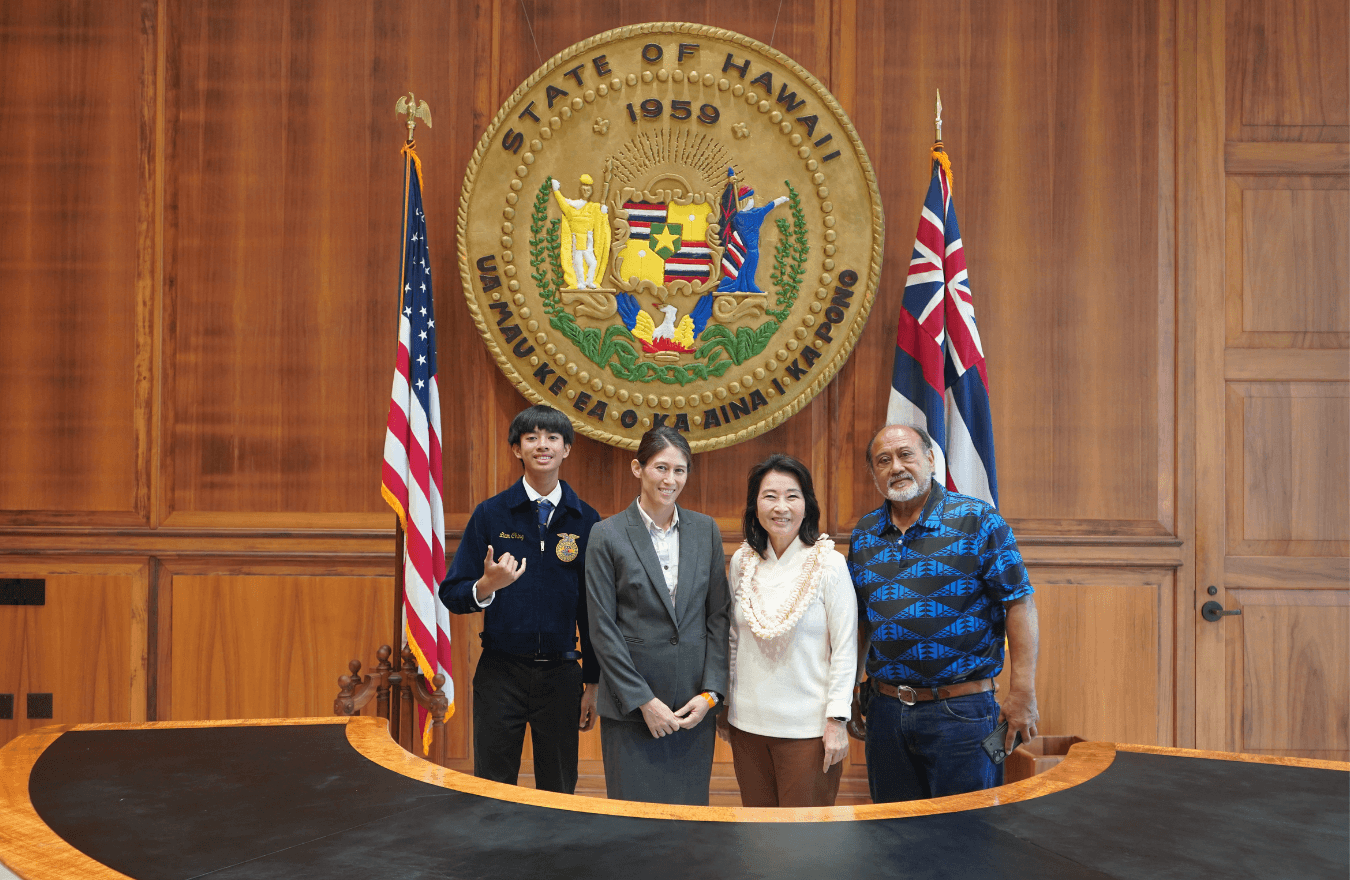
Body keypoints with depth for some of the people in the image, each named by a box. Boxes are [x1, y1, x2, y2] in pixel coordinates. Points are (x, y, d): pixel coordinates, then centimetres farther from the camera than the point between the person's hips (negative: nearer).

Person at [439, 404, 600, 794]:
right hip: (501, 673, -1)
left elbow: (594, 608, 6)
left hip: (561, 675, 1)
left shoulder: (586, 520, 3)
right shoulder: (490, 515, 0)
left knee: (559, 793, 9)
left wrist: (593, 683, 6)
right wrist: (486, 586, -22)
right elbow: (451, 594, -1)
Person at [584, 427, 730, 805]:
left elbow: (718, 616, 6)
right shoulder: (607, 535, -4)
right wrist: (643, 701, -10)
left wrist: (711, 692, -3)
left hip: (695, 705, 3)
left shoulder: (706, 530, 6)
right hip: (631, 706, -2)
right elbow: (602, 629, -6)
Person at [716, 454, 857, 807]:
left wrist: (837, 721, -10)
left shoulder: (829, 564, -7)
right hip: (748, 723, 4)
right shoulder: (742, 562, 4)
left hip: (808, 727, -4)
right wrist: (723, 705, 15)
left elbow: (845, 649, -7)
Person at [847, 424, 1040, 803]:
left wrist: (1023, 693, -14)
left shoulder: (977, 520, -6)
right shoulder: (864, 534, 8)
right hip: (886, 710, 5)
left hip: (961, 711, -4)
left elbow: (1019, 604, -9)